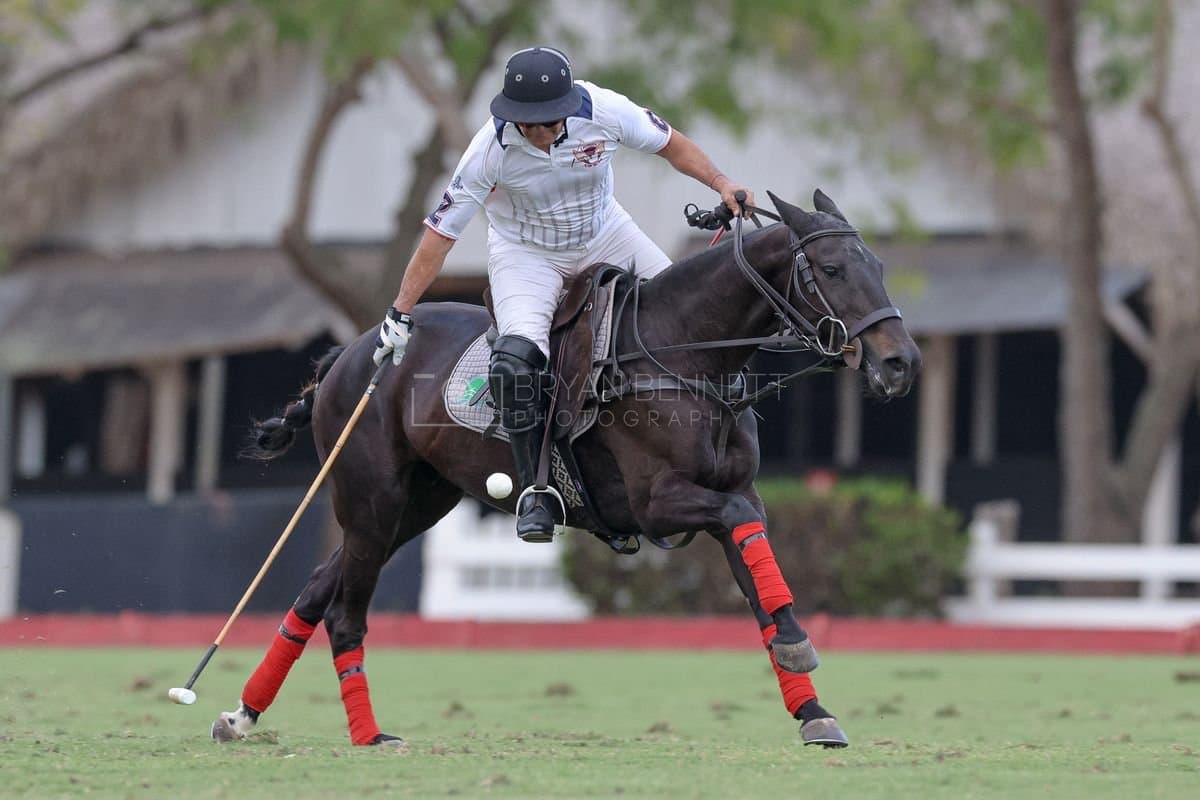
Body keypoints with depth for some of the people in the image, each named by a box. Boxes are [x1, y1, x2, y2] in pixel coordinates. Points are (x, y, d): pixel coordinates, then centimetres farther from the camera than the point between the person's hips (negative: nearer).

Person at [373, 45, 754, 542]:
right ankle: (538, 491, -12)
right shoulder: (492, 148, -28)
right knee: (516, 360, -26)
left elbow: (669, 144, -4)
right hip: (526, 252, -3)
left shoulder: (605, 112, -25)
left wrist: (720, 183, -18)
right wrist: (399, 316, -21)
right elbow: (440, 233, -22)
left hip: (603, 235, 3)